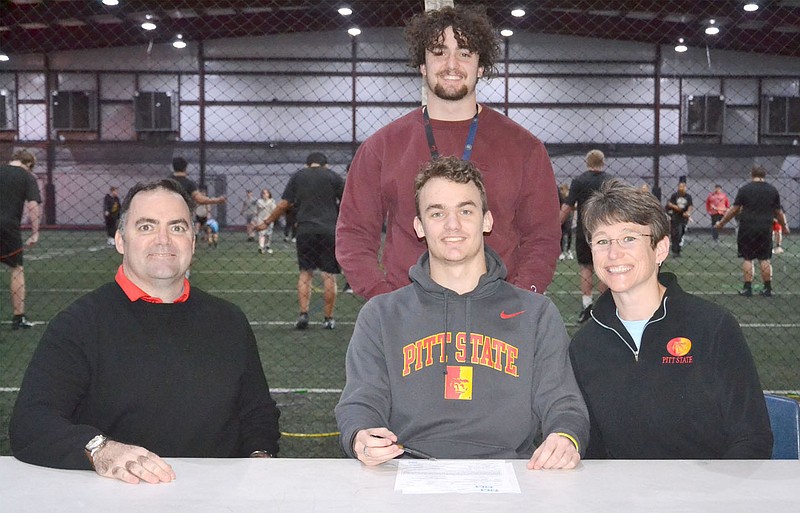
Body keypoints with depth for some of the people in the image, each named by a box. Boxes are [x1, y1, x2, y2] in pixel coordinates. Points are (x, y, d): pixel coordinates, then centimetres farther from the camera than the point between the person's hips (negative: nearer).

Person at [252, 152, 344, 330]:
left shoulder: (297, 176, 11)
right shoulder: (333, 176, 7)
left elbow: (284, 204, 7)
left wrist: (267, 222, 17)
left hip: (305, 230, 2)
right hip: (329, 230, -1)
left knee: (305, 273, 10)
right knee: (329, 275, 3)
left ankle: (303, 314, -1)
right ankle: (328, 318, 6)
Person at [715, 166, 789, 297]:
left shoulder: (745, 189, -3)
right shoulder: (773, 190, 4)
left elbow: (734, 210, -3)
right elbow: (778, 212, 10)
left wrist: (721, 223, 8)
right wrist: (784, 225, 26)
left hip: (747, 228, -2)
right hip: (765, 229, 2)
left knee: (747, 258, 4)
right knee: (764, 259, 9)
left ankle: (747, 288, 3)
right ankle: (767, 289, 11)